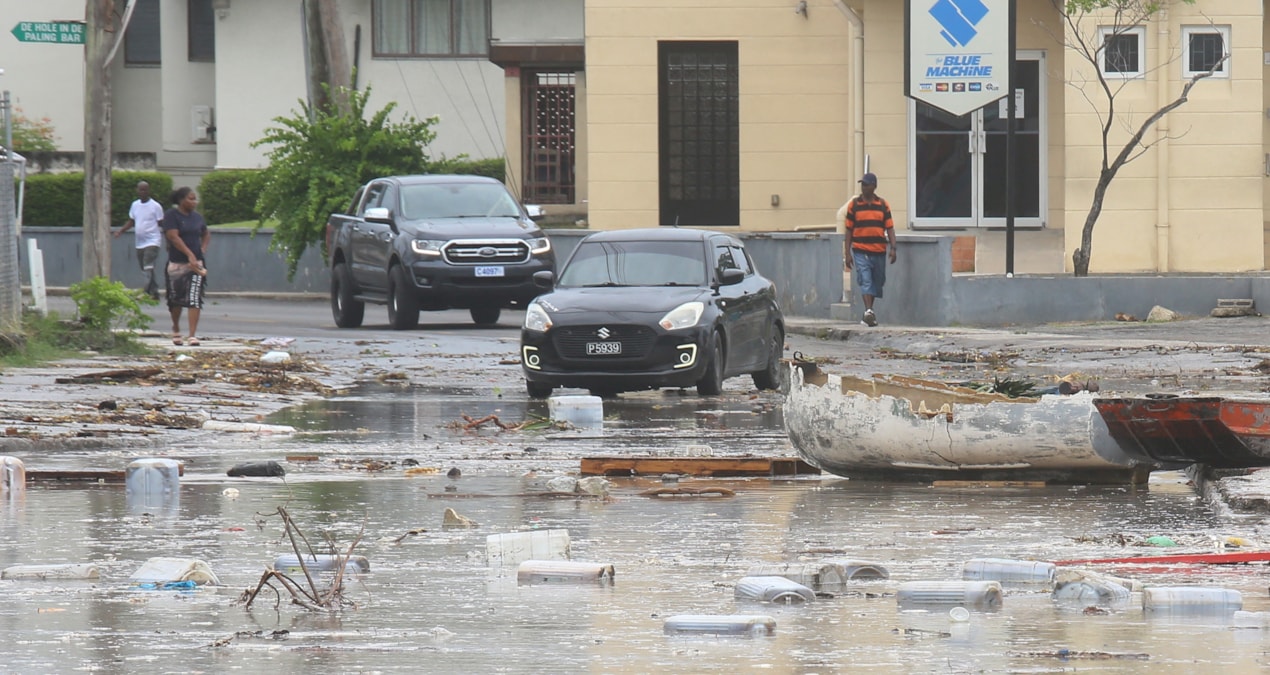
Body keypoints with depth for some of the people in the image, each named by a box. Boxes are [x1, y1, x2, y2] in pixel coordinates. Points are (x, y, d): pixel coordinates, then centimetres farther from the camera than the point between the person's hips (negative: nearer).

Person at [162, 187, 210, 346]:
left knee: (194, 299, -9)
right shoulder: (171, 216, -6)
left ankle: (193, 335, -12)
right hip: (177, 264, -3)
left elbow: (206, 234, 28)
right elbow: (173, 237, -17)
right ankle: (176, 330, 33)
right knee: (176, 299, 10)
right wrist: (190, 255, -24)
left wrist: (203, 249, 9)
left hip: (195, 263, 3)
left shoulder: (197, 217, 10)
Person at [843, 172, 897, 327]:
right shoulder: (854, 205, 3)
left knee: (877, 282, 9)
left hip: (879, 250, 2)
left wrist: (893, 248, -5)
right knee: (865, 280, -15)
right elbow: (849, 230, 4)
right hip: (860, 251, -2)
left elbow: (889, 228, 6)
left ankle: (869, 313, 21)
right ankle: (869, 312, -24)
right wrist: (847, 253, 0)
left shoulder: (883, 205, 6)